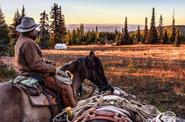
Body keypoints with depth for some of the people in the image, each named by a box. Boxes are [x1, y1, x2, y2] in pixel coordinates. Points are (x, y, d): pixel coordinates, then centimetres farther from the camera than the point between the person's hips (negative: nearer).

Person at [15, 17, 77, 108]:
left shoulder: (20, 41, 13)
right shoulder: (28, 43, -22)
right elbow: (35, 64, -26)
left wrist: (46, 63, 9)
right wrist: (51, 68, -12)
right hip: (36, 75, -12)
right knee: (65, 89, -12)